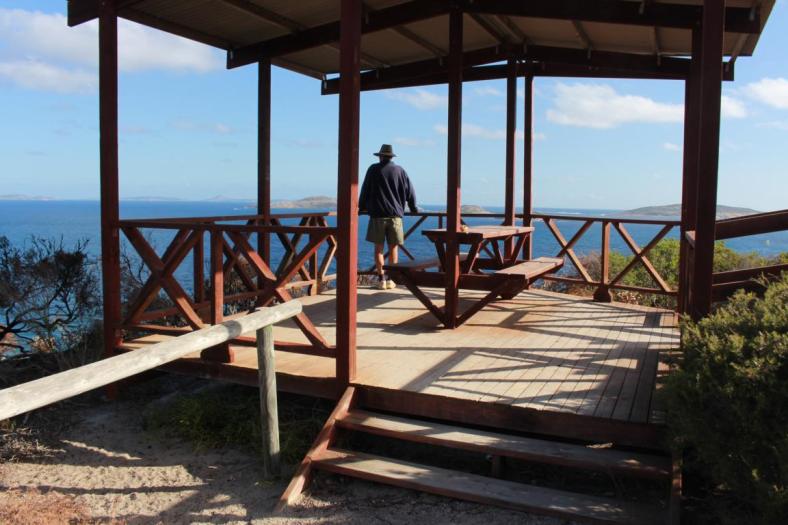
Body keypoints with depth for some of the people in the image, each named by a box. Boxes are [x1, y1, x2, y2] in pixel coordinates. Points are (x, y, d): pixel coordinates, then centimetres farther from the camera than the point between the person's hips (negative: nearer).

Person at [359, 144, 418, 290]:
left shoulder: (373, 169, 2)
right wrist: (413, 208, 23)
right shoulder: (399, 170, 6)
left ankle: (381, 279, -1)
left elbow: (365, 190, 7)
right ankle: (390, 279, 7)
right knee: (393, 247, 7)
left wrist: (362, 207, 20)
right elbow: (410, 191, 9)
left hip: (377, 213, -1)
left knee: (378, 247, 4)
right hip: (395, 214, 1)